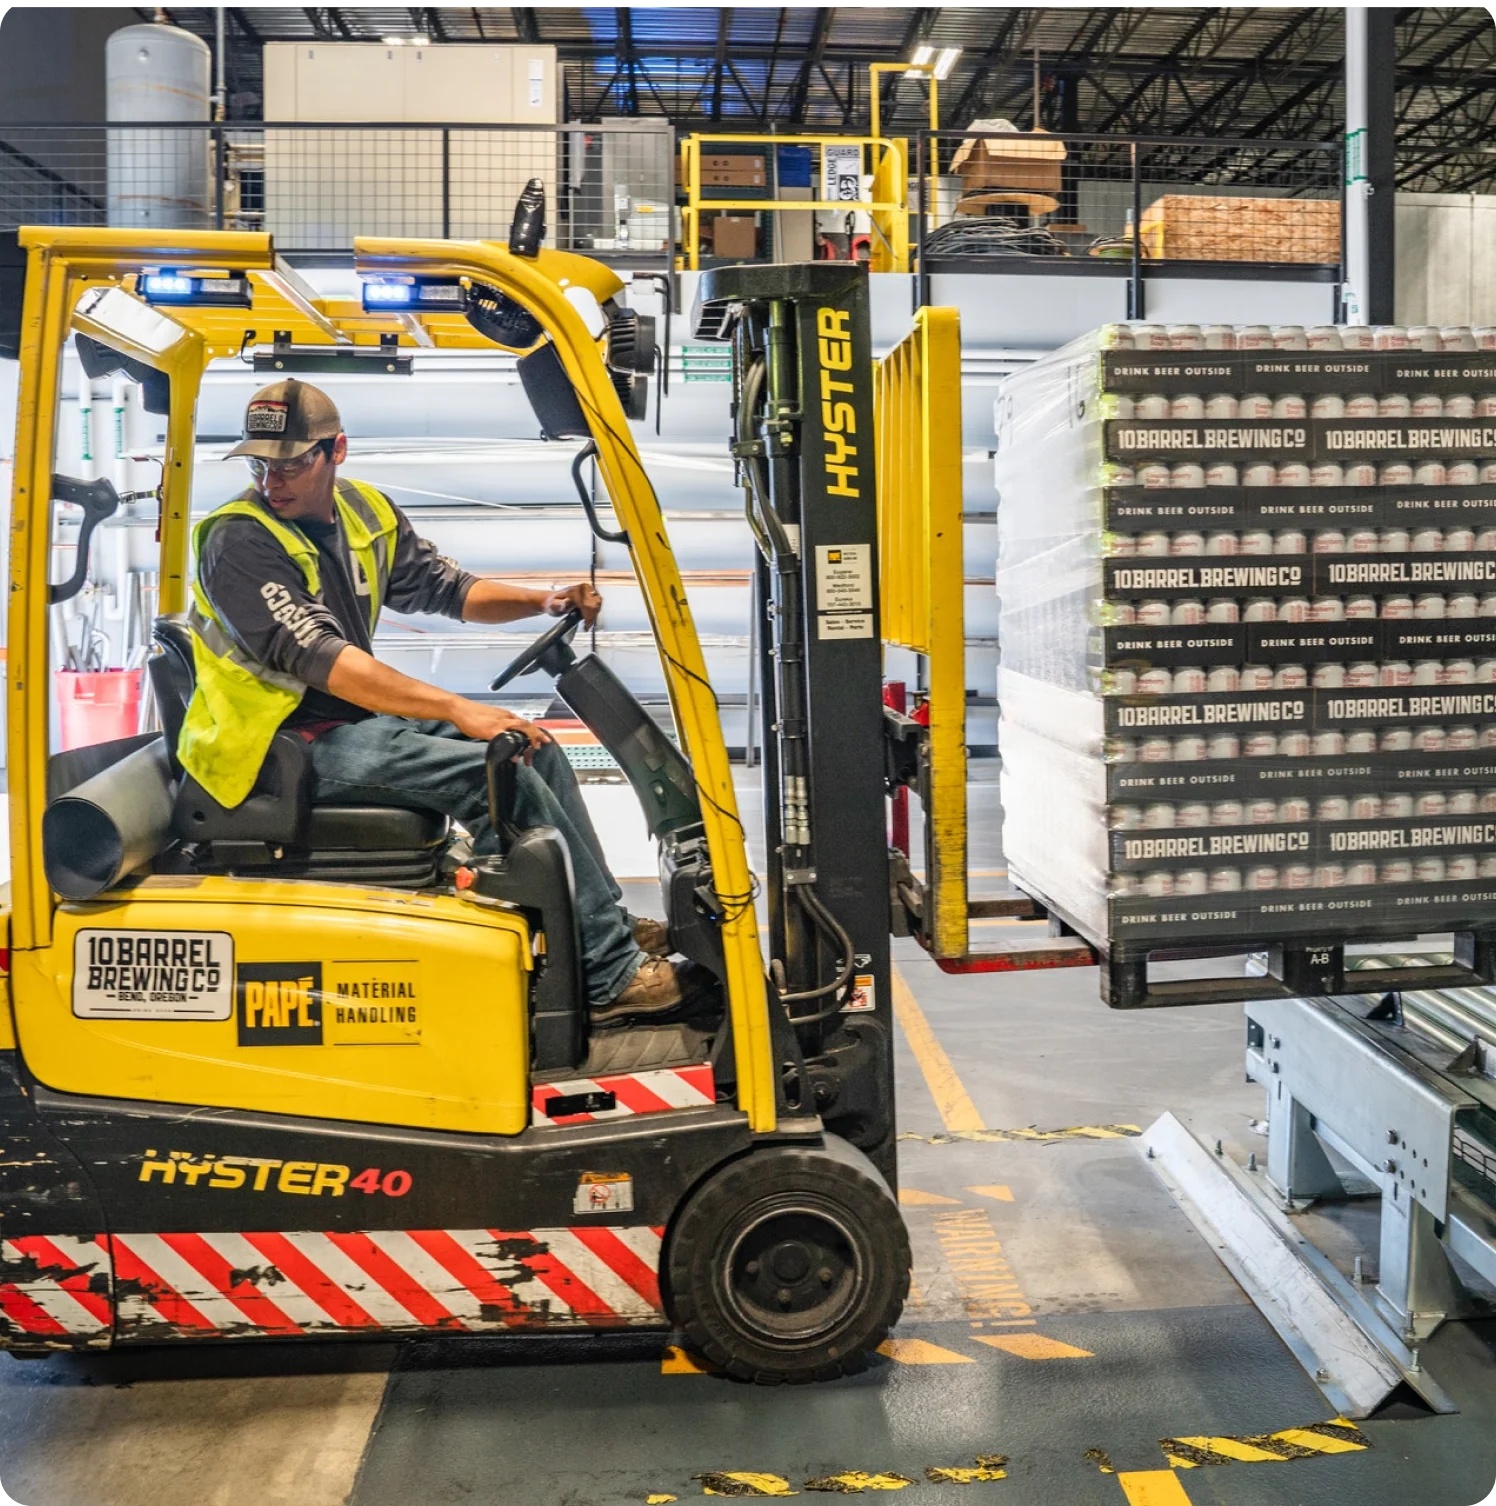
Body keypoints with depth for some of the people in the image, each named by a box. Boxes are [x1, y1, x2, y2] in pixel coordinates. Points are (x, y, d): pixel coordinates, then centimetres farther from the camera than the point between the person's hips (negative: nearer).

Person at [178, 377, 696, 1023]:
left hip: (361, 717, 9)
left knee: (535, 747, 4)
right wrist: (459, 711, -35)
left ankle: (609, 923, 11)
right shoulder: (240, 541, -18)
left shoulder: (365, 512, 6)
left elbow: (445, 586, 17)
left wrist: (546, 602, -1)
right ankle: (610, 975, -17)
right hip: (287, 742, -9)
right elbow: (319, 659, -29)